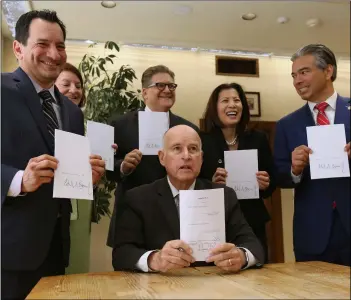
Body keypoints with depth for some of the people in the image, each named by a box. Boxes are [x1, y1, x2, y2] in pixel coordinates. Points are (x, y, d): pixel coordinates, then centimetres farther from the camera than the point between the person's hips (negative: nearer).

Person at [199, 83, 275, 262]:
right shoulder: (202, 141, -5)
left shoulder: (258, 139, 4)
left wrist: (265, 185, -10)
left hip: (253, 224, 3)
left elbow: (273, 183, 10)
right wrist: (211, 184, -21)